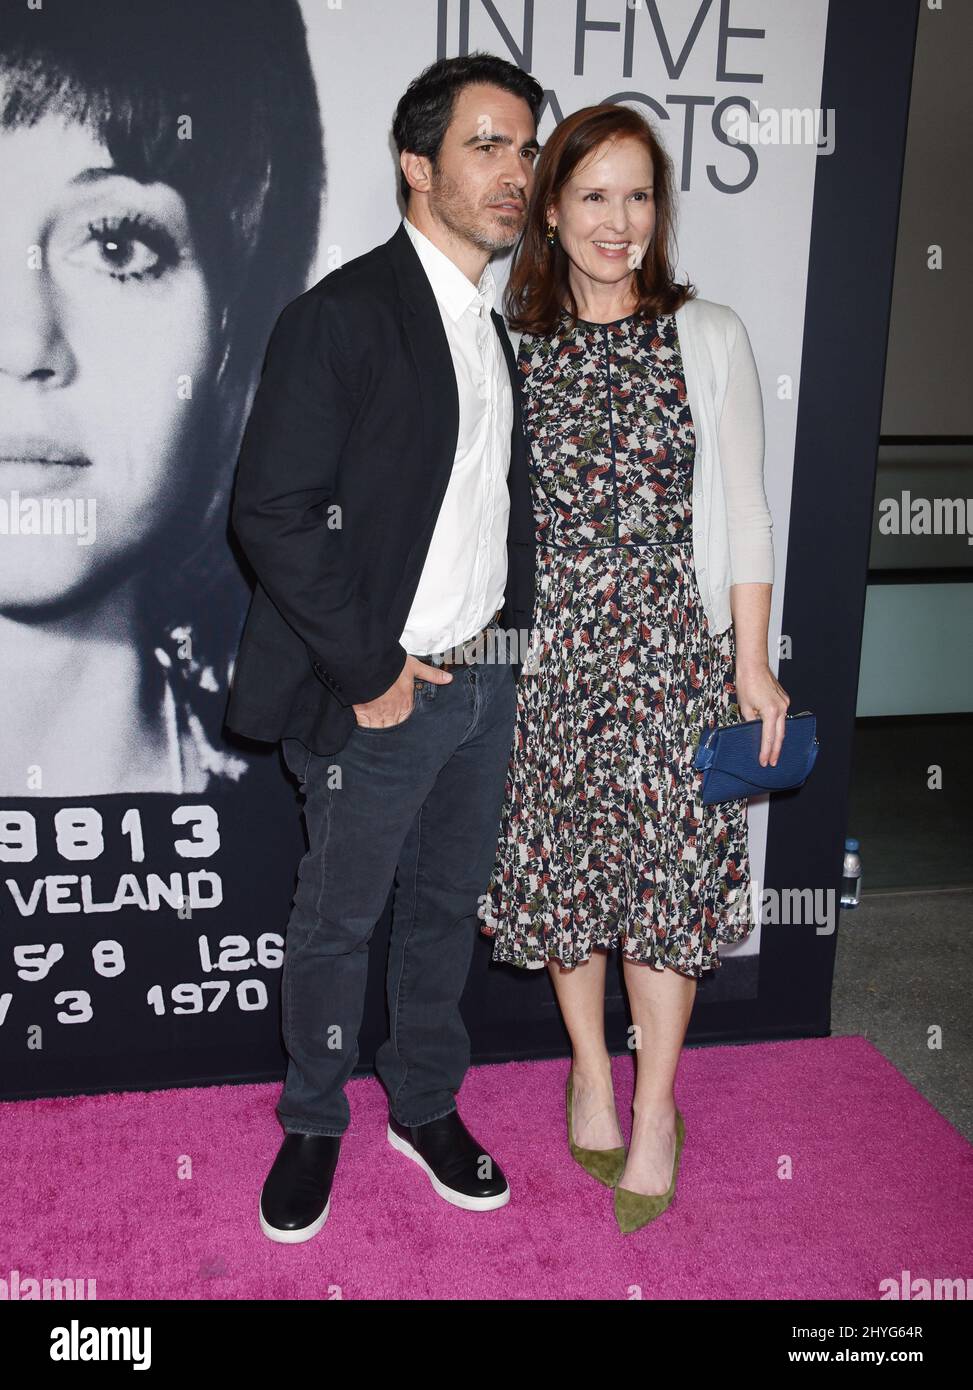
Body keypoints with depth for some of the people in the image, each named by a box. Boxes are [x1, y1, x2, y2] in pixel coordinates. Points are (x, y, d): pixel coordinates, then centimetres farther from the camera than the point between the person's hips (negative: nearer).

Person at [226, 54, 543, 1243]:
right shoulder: (342, 316, -14)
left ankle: (424, 1104, 38)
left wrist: (506, 613, 6)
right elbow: (271, 511, -19)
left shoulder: (499, 327, 11)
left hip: (484, 683, 7)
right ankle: (313, 1123, 32)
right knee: (335, 924, 10)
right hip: (381, 695, -7)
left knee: (446, 906, 19)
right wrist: (369, 670, -17)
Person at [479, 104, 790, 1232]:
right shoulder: (516, 343, 5)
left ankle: (654, 1105, 21)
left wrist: (753, 664, -3)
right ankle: (590, 1069, 32)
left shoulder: (709, 336, 1)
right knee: (561, 860, 9)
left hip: (671, 641, -1)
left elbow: (742, 509, 1)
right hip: (548, 642, 2)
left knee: (663, 866, 1)